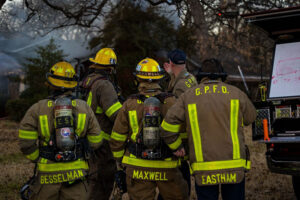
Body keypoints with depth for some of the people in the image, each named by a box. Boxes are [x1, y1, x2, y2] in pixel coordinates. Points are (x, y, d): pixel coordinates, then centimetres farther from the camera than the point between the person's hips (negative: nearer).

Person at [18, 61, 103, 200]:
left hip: (47, 173, -1)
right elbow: (96, 141, 4)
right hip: (76, 172, 1)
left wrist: (37, 159, 9)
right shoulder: (84, 108, 3)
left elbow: (26, 142, -8)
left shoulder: (37, 109, -2)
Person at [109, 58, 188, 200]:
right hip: (166, 168, -1)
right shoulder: (170, 102, -5)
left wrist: (120, 161, 17)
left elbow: (117, 139, 4)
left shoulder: (129, 104, -1)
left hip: (137, 168, 1)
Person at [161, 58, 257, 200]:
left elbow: (168, 127, -1)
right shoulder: (235, 93, 3)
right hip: (234, 165, 0)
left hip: (203, 169, 0)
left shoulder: (188, 96, 3)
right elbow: (250, 117, 18)